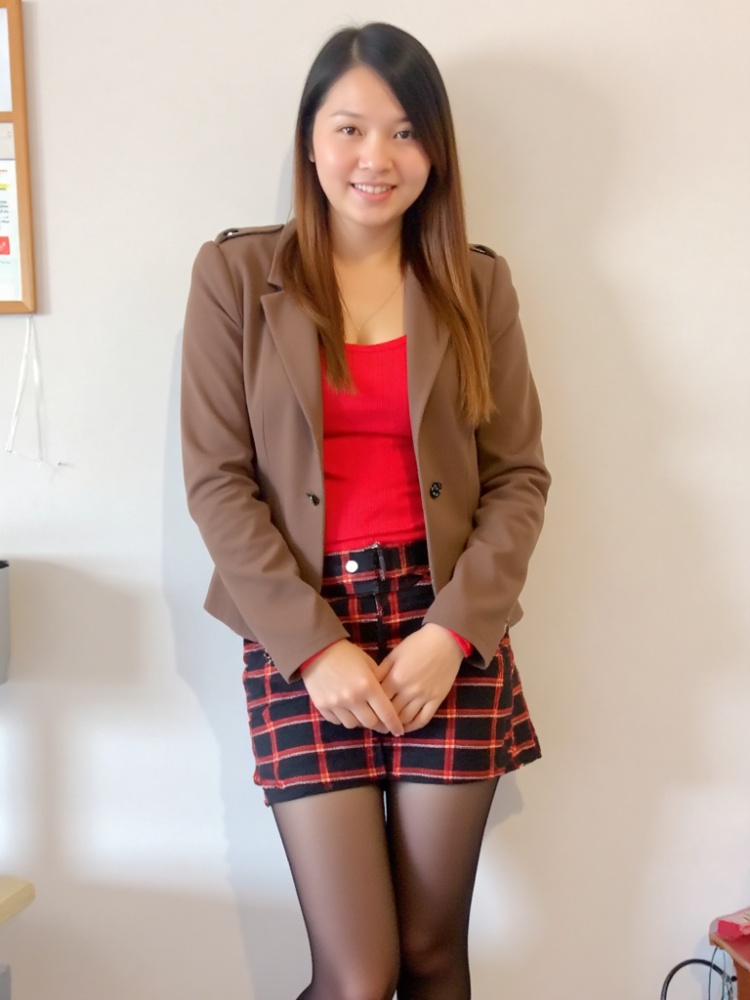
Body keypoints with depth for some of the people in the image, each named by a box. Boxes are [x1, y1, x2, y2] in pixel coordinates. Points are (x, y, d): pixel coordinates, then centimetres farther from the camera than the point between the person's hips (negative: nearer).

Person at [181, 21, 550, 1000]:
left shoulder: (476, 284, 7)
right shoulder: (235, 275, 1)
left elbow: (520, 475, 4)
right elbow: (216, 481, -3)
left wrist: (451, 632, -9)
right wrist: (315, 645, -11)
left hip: (449, 631, 2)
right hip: (303, 630, -2)